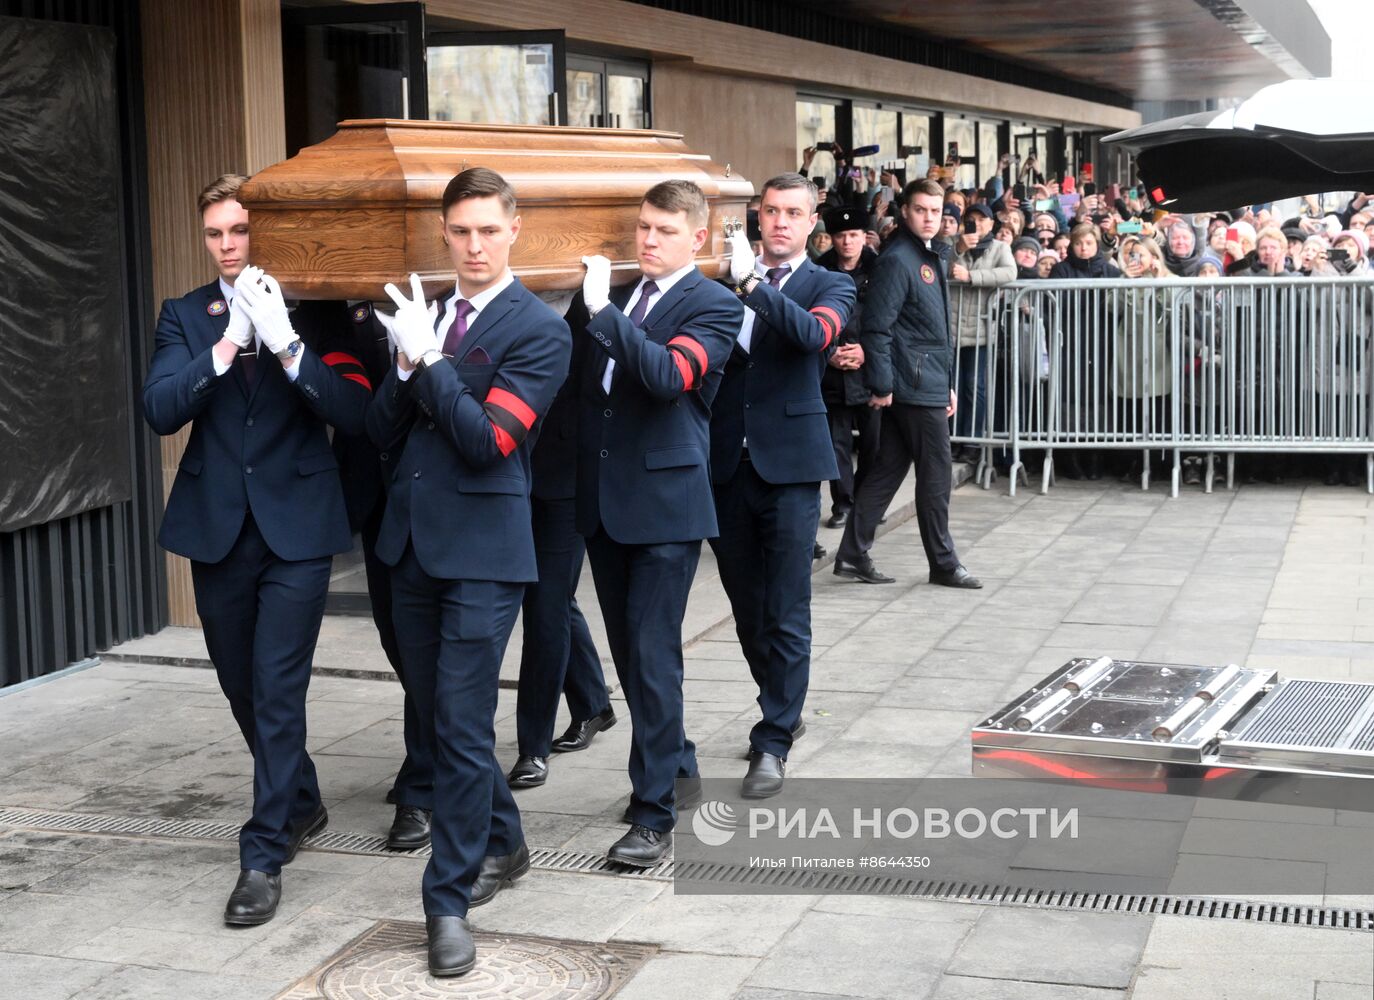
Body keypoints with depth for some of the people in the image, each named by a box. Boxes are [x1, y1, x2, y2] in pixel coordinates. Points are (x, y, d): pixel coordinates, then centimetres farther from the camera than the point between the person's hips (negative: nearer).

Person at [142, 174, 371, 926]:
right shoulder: (184, 316, 6)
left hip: (295, 525, -4)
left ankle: (264, 854, 2)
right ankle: (300, 802, 38)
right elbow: (159, 411, -7)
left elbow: (353, 412, -13)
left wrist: (284, 342, -24)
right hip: (217, 527, 4)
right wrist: (225, 347, -19)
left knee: (278, 690, -6)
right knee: (243, 688, 15)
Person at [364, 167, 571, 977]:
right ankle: (501, 843, 35)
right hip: (413, 541, 7)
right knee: (440, 719, 16)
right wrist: (406, 365, -10)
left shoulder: (539, 328, -8)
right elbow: (381, 428, 7)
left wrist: (428, 358, -19)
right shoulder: (425, 314, 11)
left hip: (483, 549, -7)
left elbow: (489, 439, -17)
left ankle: (450, 900, 2)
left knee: (463, 726, -7)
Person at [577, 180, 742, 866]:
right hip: (603, 497, 7)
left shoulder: (714, 307, -6)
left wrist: (603, 308, -25)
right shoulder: (617, 294, 13)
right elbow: (583, 377, 20)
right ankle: (674, 761, 34)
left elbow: (669, 376, -24)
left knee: (652, 653, -8)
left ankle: (654, 813, -3)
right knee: (629, 648, 15)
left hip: (664, 499, -7)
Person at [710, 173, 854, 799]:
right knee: (746, 607, 14)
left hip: (787, 464, -3)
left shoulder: (829, 287, 4)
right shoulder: (725, 282, 11)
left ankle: (773, 743, 3)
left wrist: (753, 283, -26)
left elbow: (814, 334, -18)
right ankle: (782, 707, 33)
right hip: (726, 465, 4)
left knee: (785, 613, -3)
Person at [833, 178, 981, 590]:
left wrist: (949, 382, 20)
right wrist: (881, 385, -19)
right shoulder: (897, 260, -13)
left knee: (888, 471, 10)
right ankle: (944, 563, 9)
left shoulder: (932, 259, 16)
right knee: (936, 475, -1)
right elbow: (877, 326, -18)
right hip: (915, 386, -9)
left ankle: (853, 554, 14)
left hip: (931, 382, 9)